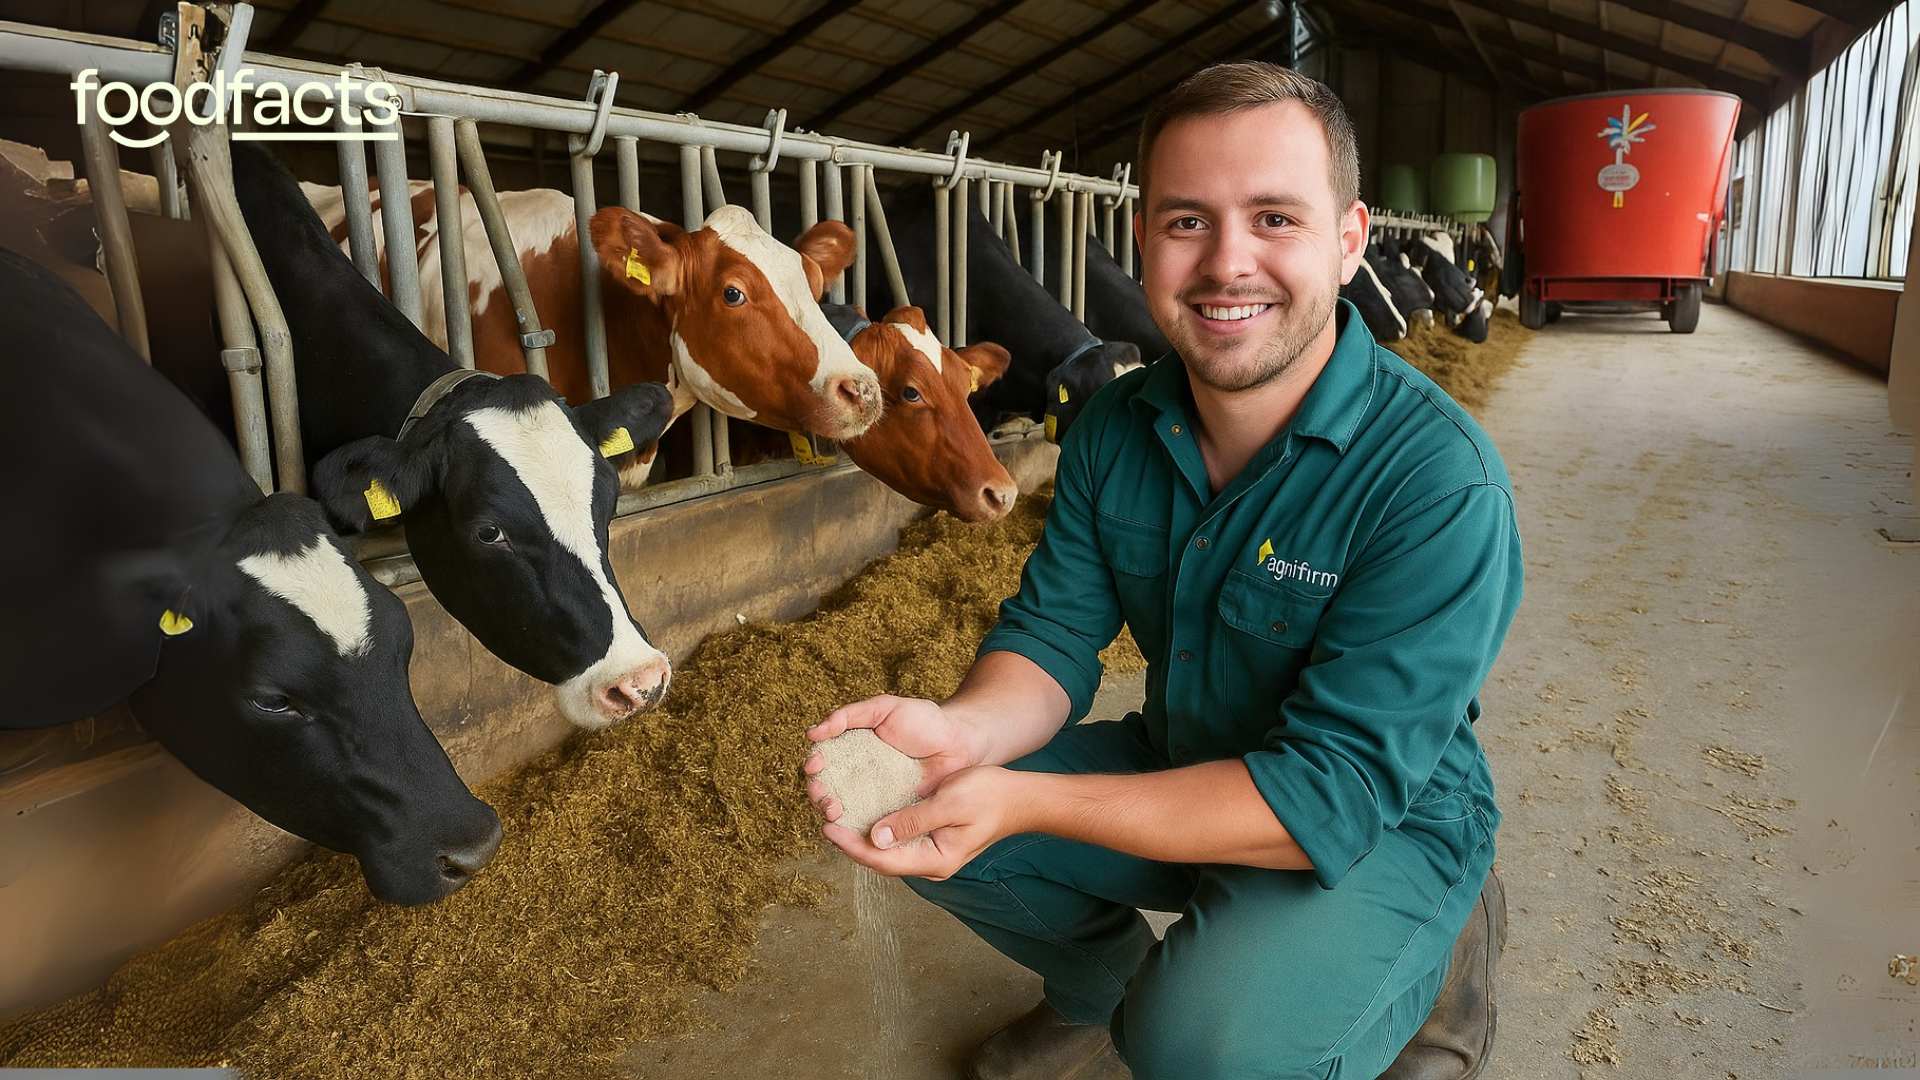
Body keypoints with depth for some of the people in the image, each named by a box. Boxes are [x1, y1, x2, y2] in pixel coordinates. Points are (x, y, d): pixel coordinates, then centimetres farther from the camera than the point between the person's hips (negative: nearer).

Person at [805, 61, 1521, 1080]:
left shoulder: (1438, 480, -28)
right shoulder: (1118, 425, -7)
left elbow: (1338, 791, -31)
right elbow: (1055, 628, -6)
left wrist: (1019, 800, -38)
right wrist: (966, 729, -31)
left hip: (1383, 827, -5)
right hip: (1179, 770, 6)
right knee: (902, 800, -4)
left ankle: (1429, 965, 3)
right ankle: (1107, 983, 23)